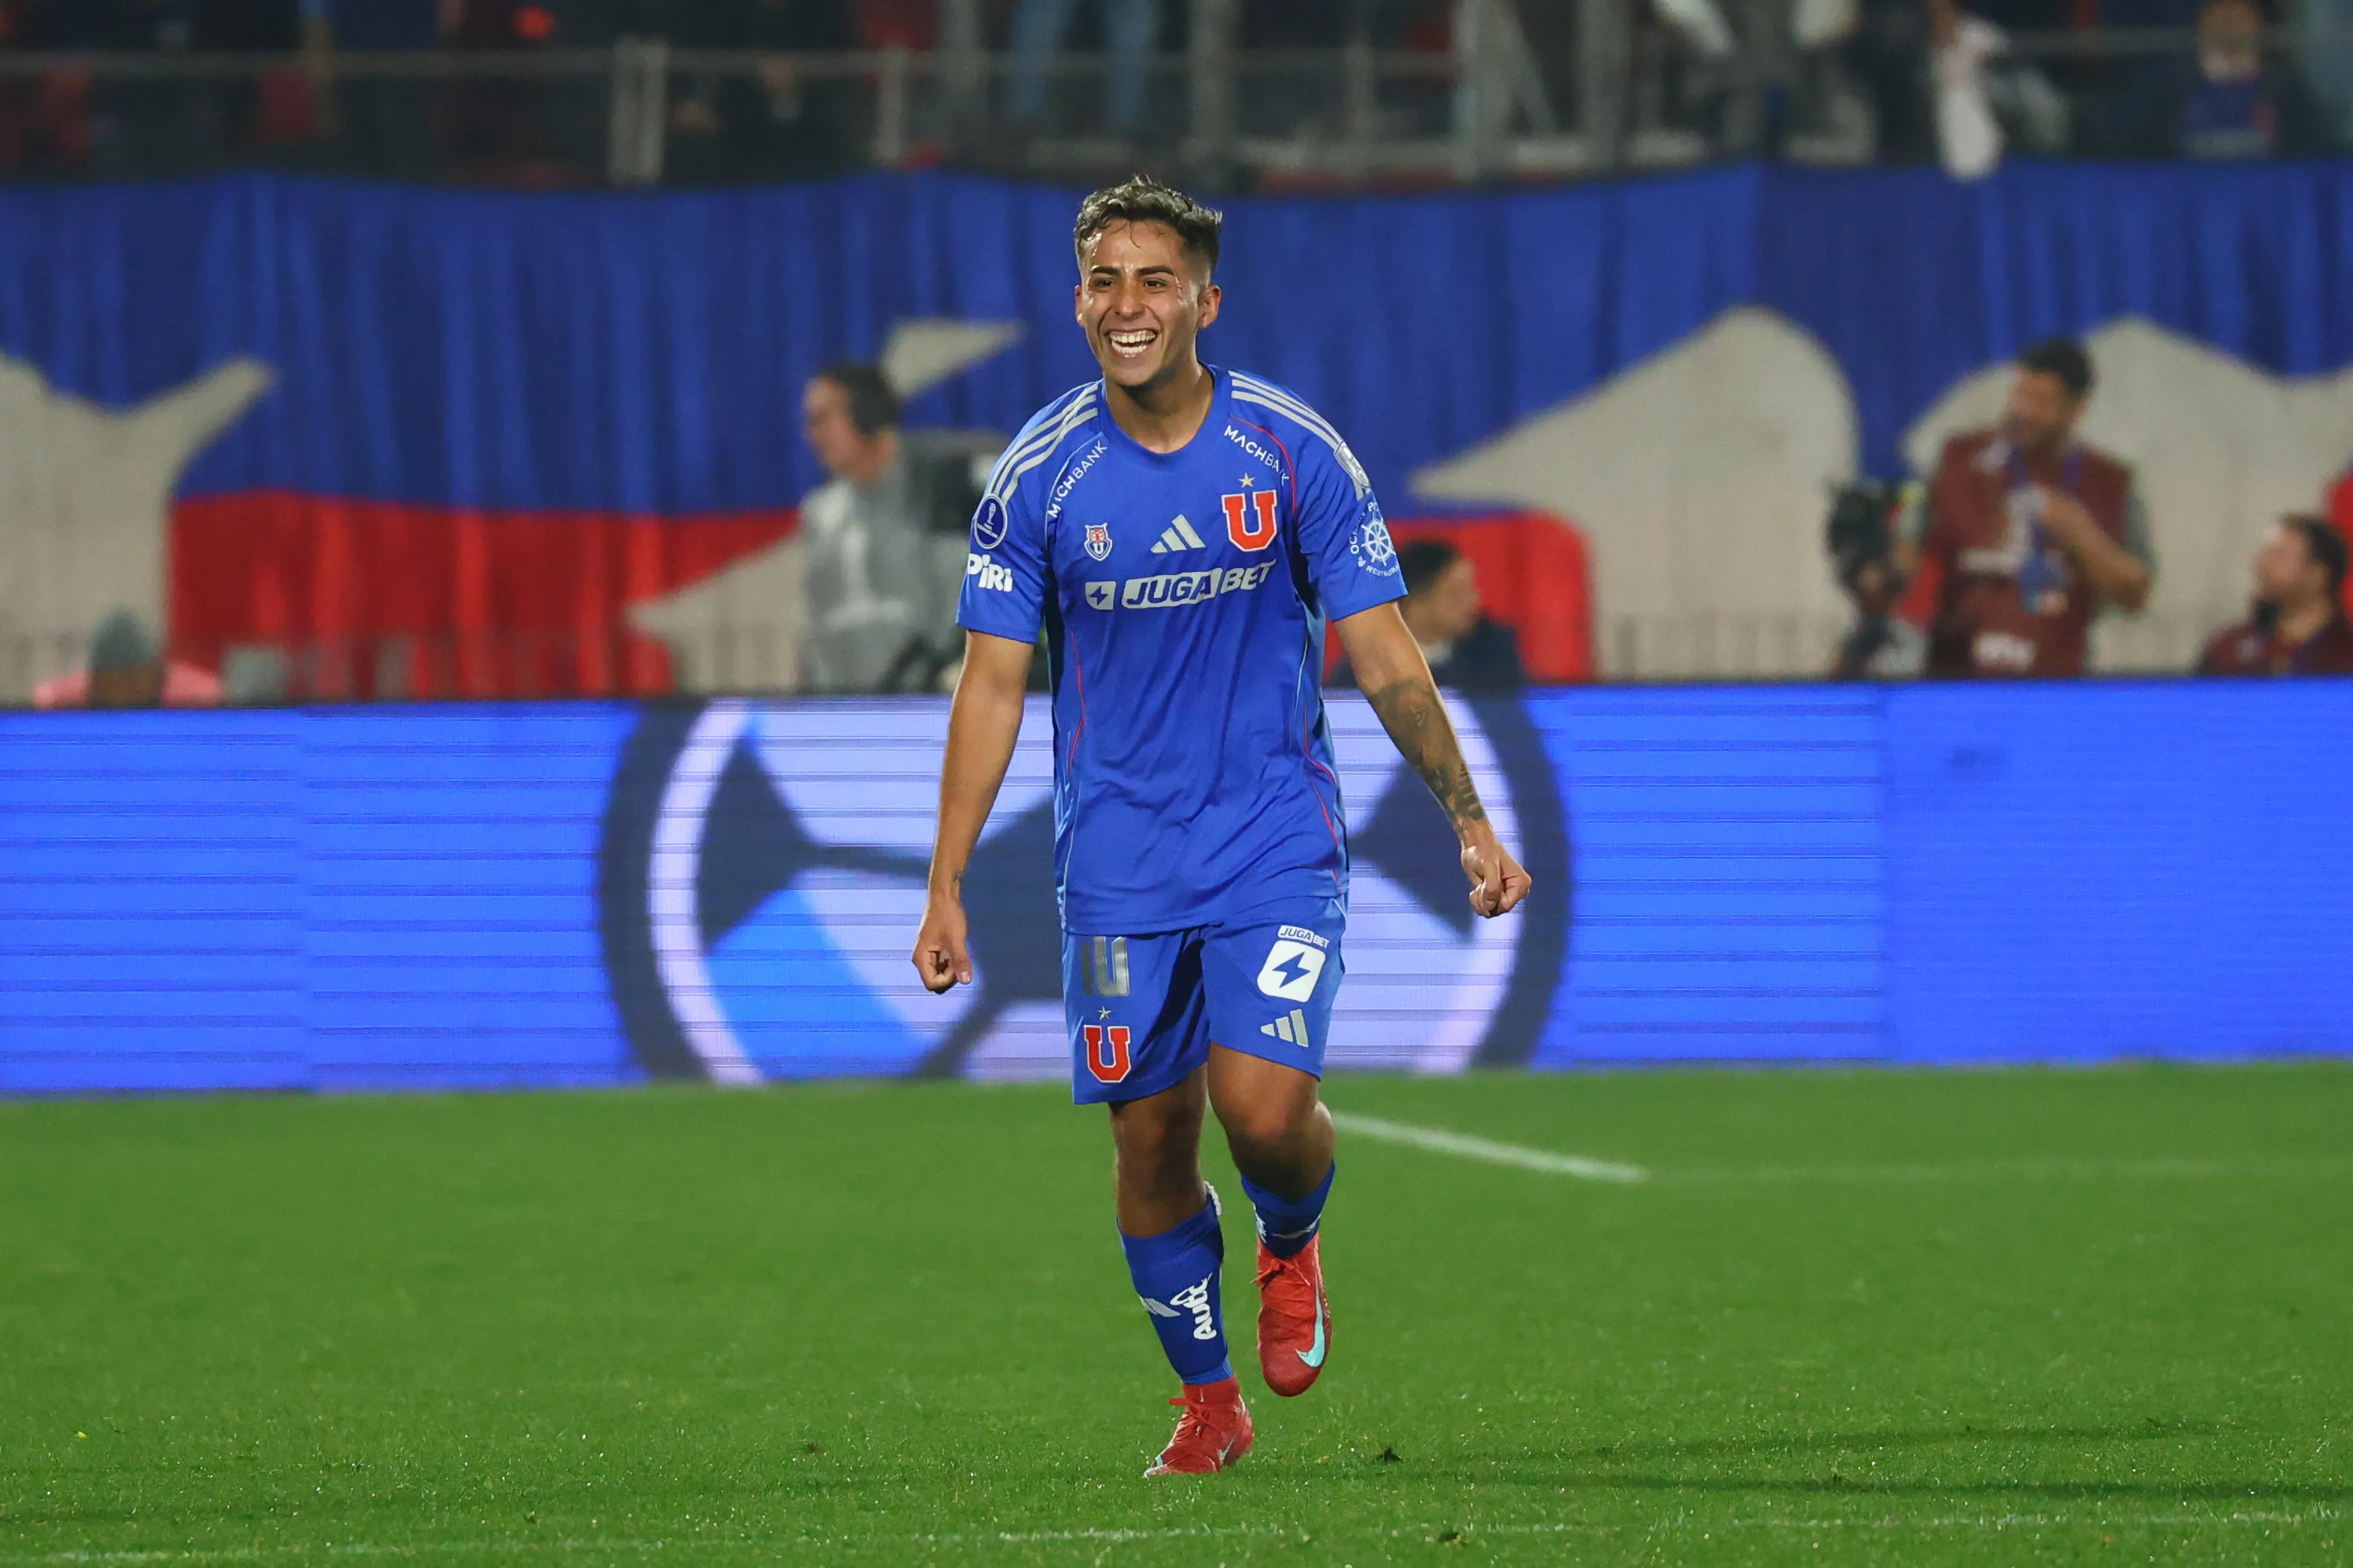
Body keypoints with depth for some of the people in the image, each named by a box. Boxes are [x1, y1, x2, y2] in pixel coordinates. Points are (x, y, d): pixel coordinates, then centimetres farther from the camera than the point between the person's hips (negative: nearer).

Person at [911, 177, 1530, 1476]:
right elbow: (992, 686, 1)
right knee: (1151, 1140, 2)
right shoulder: (1039, 475, -2)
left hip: (1277, 841, -2)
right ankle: (1207, 1402, 21)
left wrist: (1470, 821, -2)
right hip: (1117, 865, 2)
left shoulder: (1293, 453, -4)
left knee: (1264, 1102, -18)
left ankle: (1291, 1248, 17)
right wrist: (946, 890, -3)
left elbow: (1385, 659, 1)